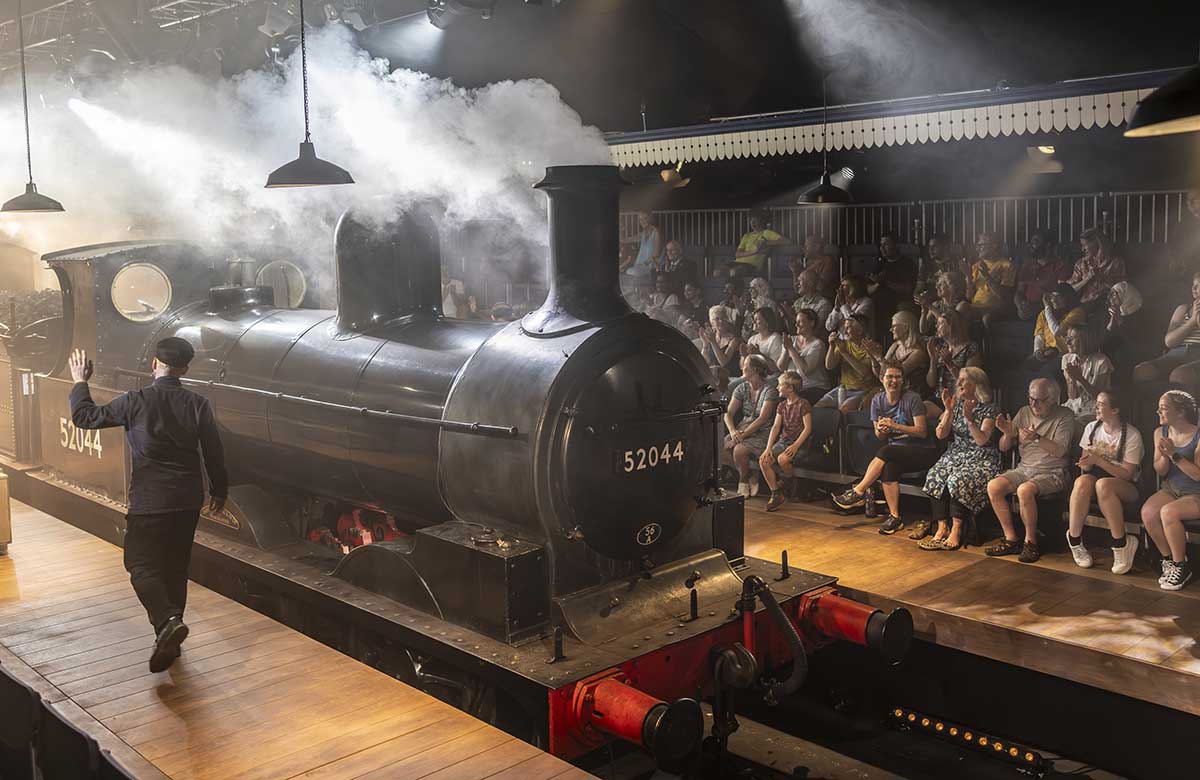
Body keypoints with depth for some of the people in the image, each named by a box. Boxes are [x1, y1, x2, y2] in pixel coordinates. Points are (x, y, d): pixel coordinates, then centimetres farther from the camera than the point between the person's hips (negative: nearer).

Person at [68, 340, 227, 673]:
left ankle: (167, 620, -22)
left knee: (141, 565, 3)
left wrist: (80, 382, 16)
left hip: (149, 501, -4)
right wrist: (219, 490, 15)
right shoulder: (198, 404, -3)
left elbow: (84, 417, 0)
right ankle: (169, 641, 21)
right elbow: (213, 453, 1)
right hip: (188, 501, 4)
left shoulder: (135, 401, -10)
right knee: (175, 567, 15)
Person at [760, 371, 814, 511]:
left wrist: (796, 445, -24)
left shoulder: (803, 404, -8)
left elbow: (807, 428, -13)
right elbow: (776, 427, 5)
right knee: (764, 460, -16)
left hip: (799, 442, -7)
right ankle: (776, 494, -10)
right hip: (783, 440, 7)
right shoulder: (781, 406, 13)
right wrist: (768, 448, -7)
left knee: (782, 459, -34)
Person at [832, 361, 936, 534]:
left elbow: (922, 432, -13)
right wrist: (880, 430, -16)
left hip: (920, 452, -4)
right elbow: (879, 437, 9)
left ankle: (858, 492, -21)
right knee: (889, 467, -31)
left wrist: (895, 426, -23)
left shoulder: (912, 399, -8)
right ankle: (894, 517, -29)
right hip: (895, 452, 4)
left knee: (886, 452, -30)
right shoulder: (878, 400, 7)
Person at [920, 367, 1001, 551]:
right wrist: (948, 410, -9)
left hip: (981, 458, -5)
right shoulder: (957, 404, 11)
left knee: (959, 480, -32)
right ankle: (942, 528, -23)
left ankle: (956, 530, -25)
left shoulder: (988, 410, -4)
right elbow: (941, 435, 2)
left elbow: (982, 441, -15)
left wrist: (969, 418, -23)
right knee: (934, 477, -23)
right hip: (956, 454, 5)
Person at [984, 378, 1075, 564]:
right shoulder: (1024, 412, 11)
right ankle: (1011, 539, -10)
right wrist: (1008, 434, -10)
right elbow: (1003, 448, 12)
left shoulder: (1065, 416, -3)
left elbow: (1059, 450, -16)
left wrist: (1036, 438, -30)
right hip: (1024, 469, 6)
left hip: (1051, 473, -6)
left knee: (1025, 490, -35)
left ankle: (1031, 542, -17)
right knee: (993, 487, -19)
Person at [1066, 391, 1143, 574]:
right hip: (1096, 476, 4)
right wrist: (1086, 463, -12)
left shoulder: (1131, 435, -10)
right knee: (1082, 482, -34)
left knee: (1103, 484, -39)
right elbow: (1085, 465, 12)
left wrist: (1098, 460, -22)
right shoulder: (1092, 428, 5)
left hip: (1125, 486, -4)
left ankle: (1120, 544, -27)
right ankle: (1074, 541, -23)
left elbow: (1127, 474, -13)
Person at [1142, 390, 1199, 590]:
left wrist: (1175, 455, -26)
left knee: (1168, 512, -31)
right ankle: (1169, 560, -3)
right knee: (1148, 512, -22)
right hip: (1171, 489, 6)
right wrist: (1164, 456, -16)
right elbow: (1160, 471, 5)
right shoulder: (1161, 432, 3)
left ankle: (1181, 566, -12)